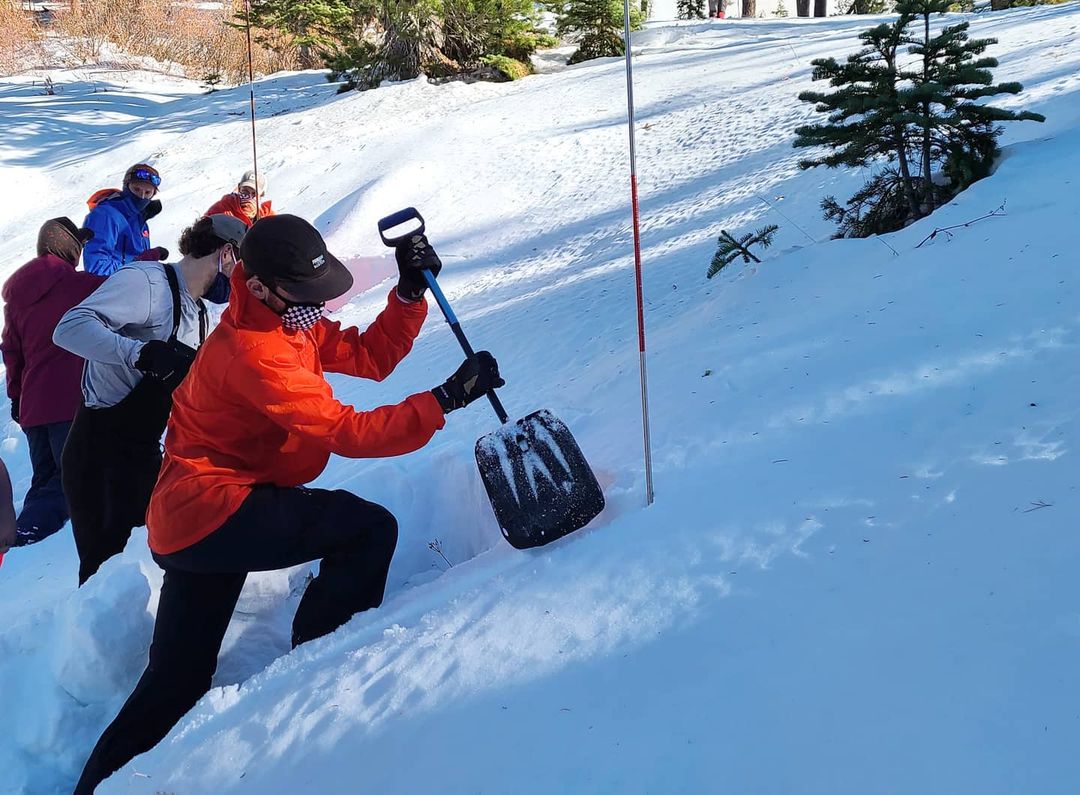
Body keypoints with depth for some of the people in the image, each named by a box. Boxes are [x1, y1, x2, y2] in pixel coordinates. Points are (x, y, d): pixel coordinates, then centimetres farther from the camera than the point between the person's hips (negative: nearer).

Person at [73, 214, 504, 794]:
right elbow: (346, 432, -27)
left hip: (187, 523, 10)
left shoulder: (290, 319, 8)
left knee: (176, 681, 17)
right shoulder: (253, 352, -23)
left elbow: (368, 357, 7)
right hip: (211, 510, -10)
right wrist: (445, 400, -28)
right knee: (369, 529, -17)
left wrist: (411, 292, -5)